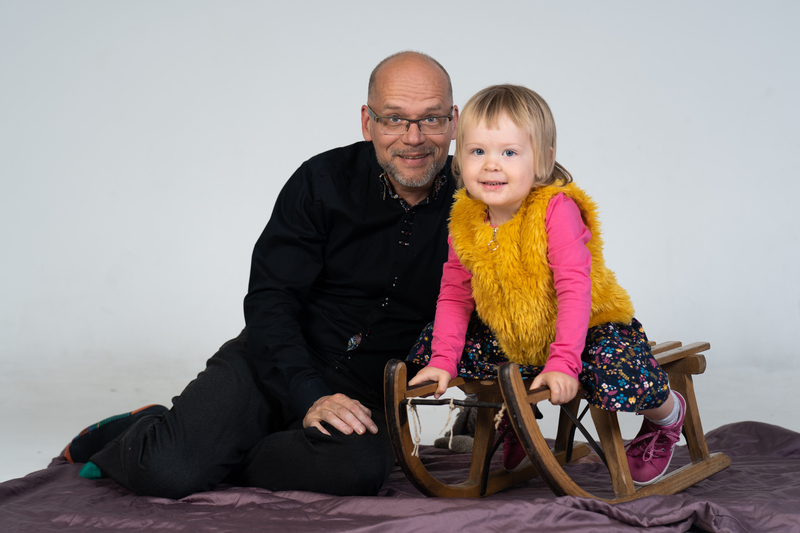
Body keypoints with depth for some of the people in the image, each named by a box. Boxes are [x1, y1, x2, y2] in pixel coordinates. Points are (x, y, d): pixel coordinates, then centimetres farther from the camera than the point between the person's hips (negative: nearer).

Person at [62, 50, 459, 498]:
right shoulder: (322, 181, -6)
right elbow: (270, 301, -10)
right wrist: (309, 398, -24)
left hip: (367, 393, 2)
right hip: (276, 364, -1)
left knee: (357, 468, -35)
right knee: (165, 469, -26)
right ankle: (139, 434, 13)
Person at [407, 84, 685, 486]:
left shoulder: (556, 209, -26)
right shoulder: (466, 220, -9)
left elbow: (575, 290, -31)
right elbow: (454, 295, -1)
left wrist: (562, 363, -39)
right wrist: (442, 362, -12)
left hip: (592, 327, -6)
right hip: (509, 339, 6)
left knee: (621, 384, -33)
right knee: (428, 347, -2)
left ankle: (666, 415, 9)